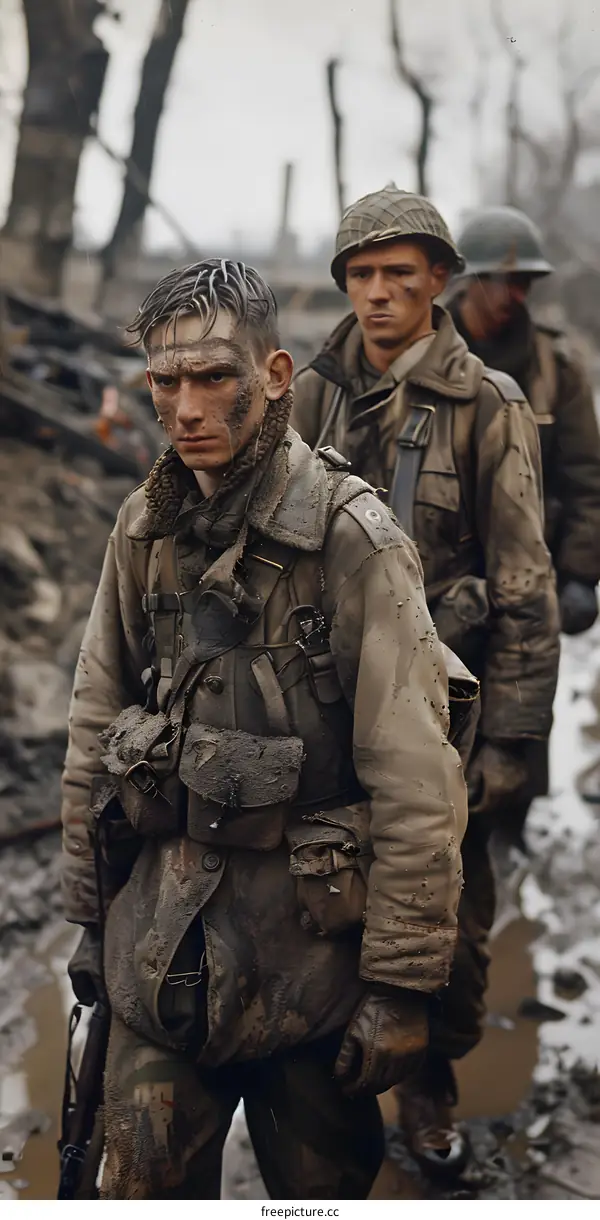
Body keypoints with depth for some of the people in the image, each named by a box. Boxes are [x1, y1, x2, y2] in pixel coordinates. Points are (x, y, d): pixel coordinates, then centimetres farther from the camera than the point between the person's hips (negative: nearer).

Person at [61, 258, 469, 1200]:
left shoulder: (355, 539, -14)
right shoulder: (145, 529, 3)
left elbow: (416, 785, -15)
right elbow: (95, 727, 10)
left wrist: (402, 983, -14)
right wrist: (89, 914, 11)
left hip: (307, 918, -4)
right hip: (163, 921, 4)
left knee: (320, 1181, 12)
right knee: (146, 1181, 9)